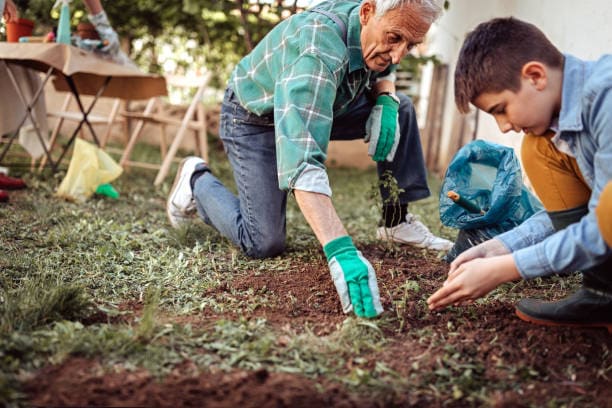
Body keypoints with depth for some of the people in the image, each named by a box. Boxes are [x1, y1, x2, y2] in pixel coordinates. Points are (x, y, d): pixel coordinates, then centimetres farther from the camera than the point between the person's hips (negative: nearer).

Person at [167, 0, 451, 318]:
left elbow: (381, 73, 10)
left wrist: (384, 101, -15)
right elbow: (303, 161, -52)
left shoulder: (379, 27, -16)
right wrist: (341, 250, -62)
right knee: (264, 243, -15)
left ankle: (396, 222, 5)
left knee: (401, 108, -4)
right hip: (254, 118, -7)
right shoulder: (319, 52, -41)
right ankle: (197, 181, 10)